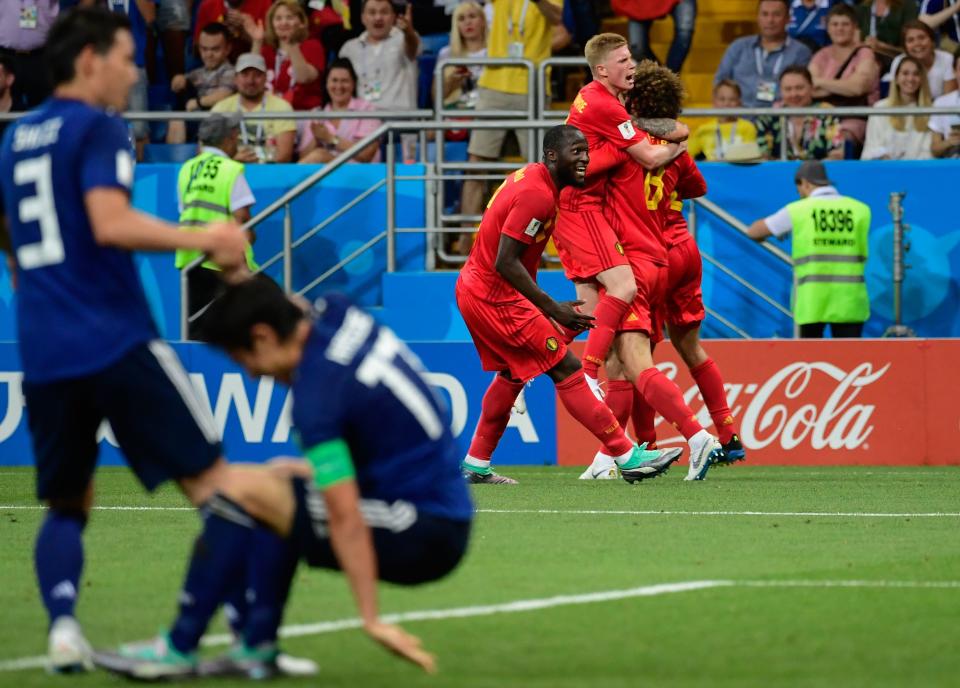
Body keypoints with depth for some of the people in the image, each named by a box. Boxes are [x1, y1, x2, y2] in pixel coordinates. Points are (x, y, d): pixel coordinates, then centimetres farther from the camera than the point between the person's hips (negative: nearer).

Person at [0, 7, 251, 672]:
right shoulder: (97, 129, -5)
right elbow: (111, 223, -20)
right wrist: (201, 240, -16)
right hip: (117, 342, -7)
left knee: (67, 504, 15)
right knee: (212, 480, -1)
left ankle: (63, 628, -7)